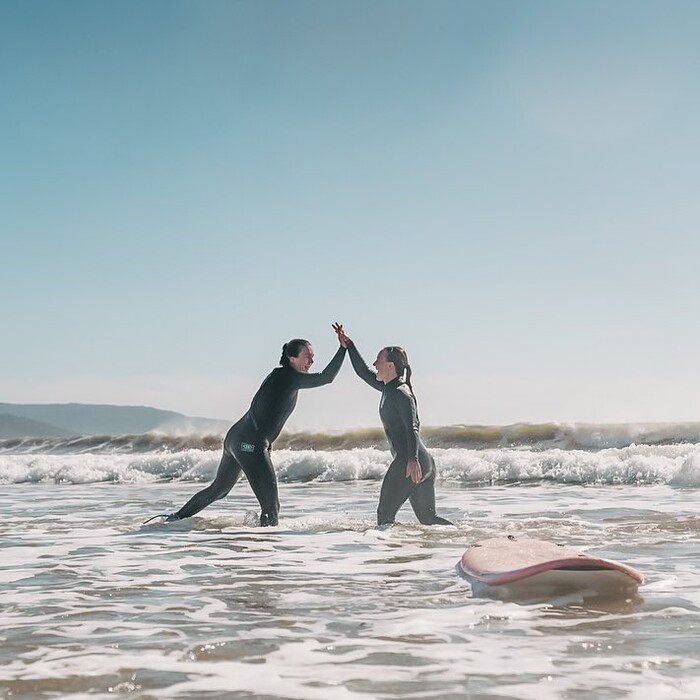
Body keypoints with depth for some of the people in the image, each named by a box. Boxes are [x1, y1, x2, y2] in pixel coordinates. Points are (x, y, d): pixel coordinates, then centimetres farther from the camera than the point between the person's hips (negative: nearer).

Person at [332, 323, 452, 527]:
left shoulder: (400, 393, -9)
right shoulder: (389, 389, 18)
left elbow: (412, 427, -21)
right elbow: (363, 372, 31)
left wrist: (413, 459, -32)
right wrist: (348, 345, 30)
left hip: (407, 461, -10)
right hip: (424, 463, 10)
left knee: (385, 514, -4)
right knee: (428, 519, 12)